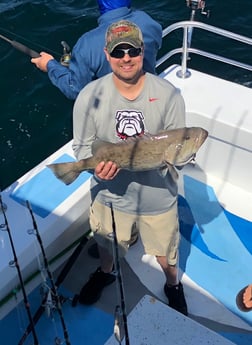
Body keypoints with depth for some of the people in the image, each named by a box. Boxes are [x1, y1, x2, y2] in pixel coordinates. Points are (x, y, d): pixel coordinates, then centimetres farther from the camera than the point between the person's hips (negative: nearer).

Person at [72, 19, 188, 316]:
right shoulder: (89, 96, -16)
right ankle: (105, 272, 65)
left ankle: (173, 285, 56)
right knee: (106, 244, 29)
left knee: (166, 254, 20)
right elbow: (82, 147, -8)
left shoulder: (168, 95, -17)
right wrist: (98, 165, -30)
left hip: (158, 197, -1)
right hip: (109, 194, 1)